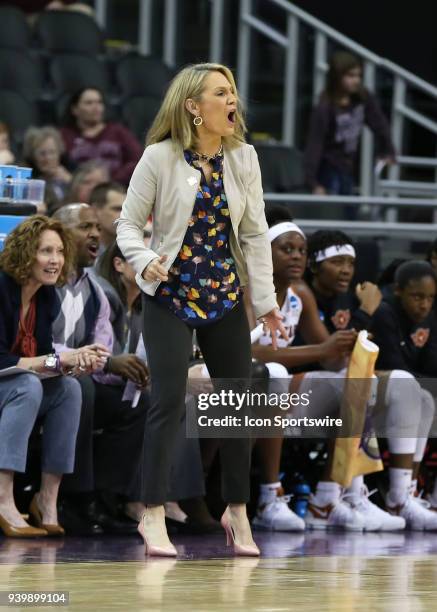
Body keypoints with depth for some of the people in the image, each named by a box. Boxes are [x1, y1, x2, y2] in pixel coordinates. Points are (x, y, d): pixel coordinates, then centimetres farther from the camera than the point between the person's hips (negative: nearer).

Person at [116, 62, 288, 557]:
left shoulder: (243, 159, 2)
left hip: (225, 296, 4)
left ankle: (237, 511, 22)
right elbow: (129, 224, -4)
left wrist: (265, 298, 1)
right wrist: (145, 261, -24)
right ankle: (154, 516, -6)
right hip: (170, 295, -4)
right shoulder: (160, 158, -8)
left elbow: (254, 234, 4)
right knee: (169, 401, -12)